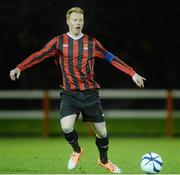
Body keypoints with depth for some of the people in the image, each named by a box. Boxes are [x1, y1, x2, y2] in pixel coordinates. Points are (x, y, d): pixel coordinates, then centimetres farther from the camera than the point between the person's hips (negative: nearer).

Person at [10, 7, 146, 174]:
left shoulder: (91, 42, 4)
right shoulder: (59, 41, 1)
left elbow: (111, 58, 7)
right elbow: (39, 55, -6)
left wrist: (132, 74, 3)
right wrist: (19, 68, -19)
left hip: (90, 93, 1)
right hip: (69, 93, -1)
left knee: (101, 131, 4)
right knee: (66, 127, -22)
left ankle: (104, 161, 32)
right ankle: (77, 151, 11)